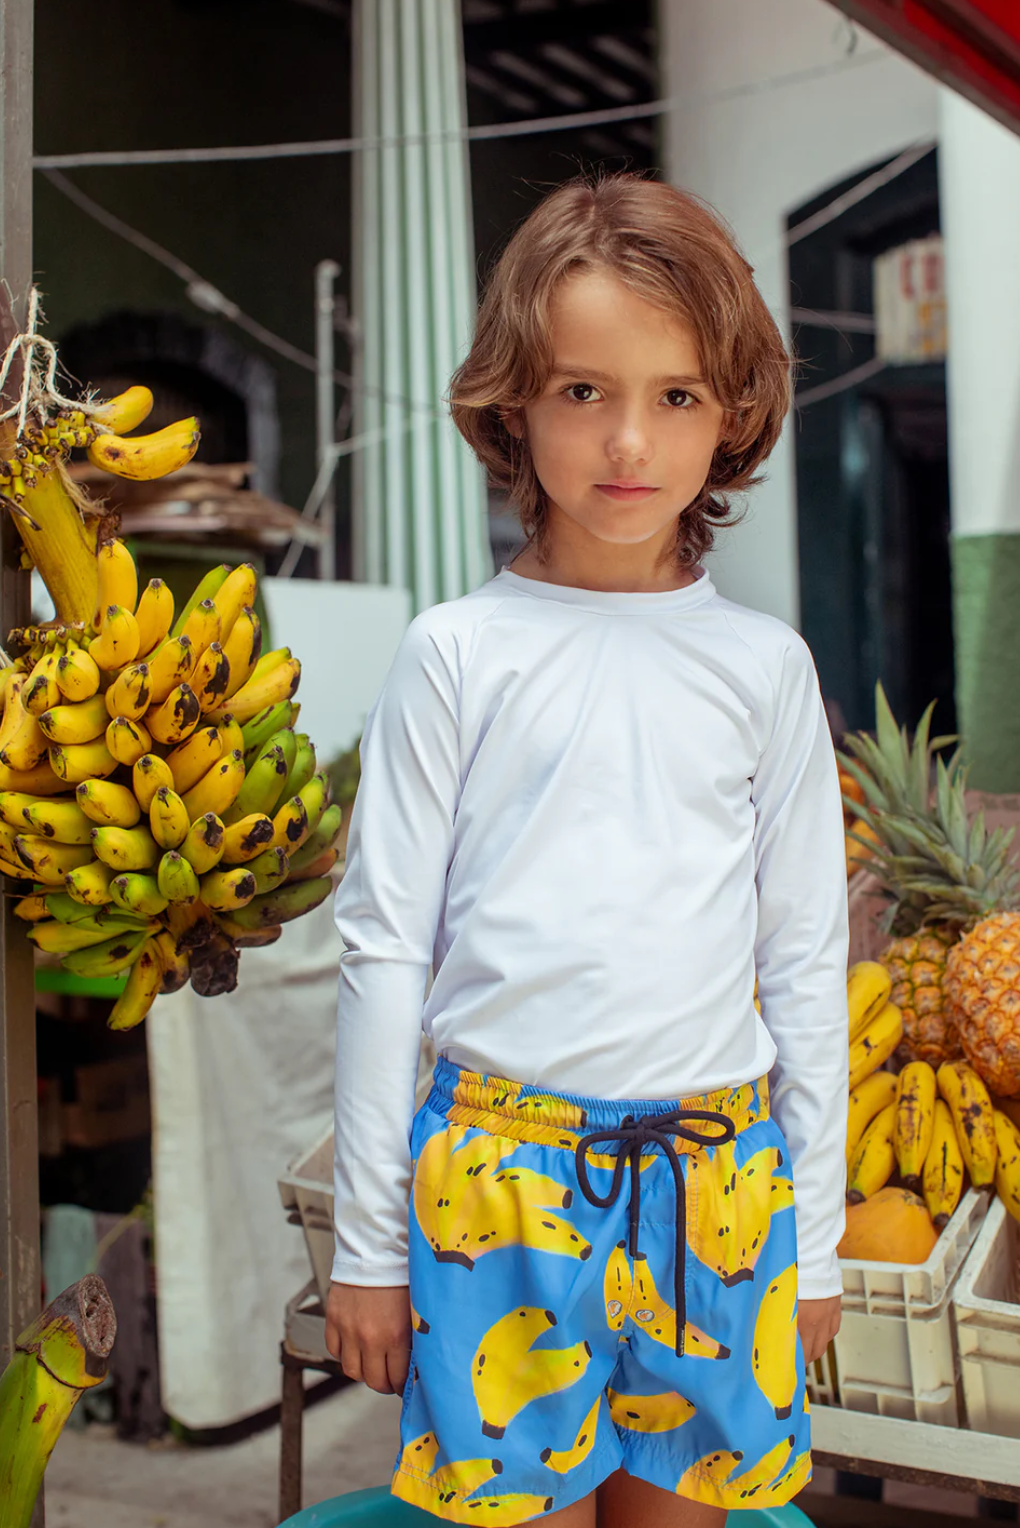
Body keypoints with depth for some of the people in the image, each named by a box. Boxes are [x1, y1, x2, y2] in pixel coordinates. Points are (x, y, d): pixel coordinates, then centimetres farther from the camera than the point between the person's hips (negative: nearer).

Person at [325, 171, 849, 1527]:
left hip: (716, 1175, 2)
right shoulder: (458, 655, -2)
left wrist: (812, 1234, 9)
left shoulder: (763, 663, 4)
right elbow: (383, 945, 0)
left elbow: (805, 960, 8)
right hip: (498, 1164, -2)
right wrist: (367, 1240, 2)